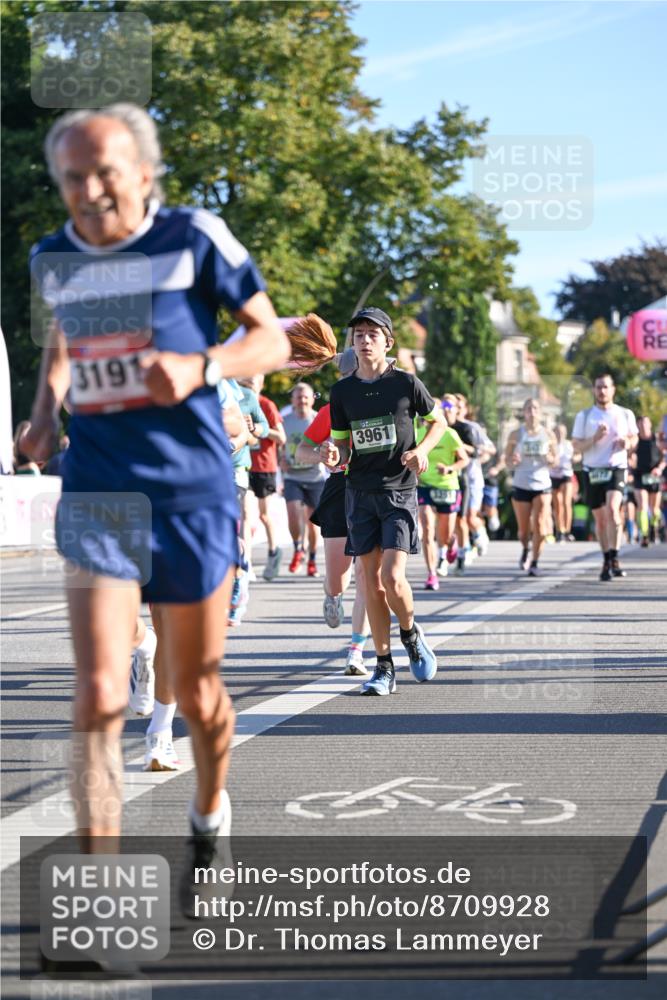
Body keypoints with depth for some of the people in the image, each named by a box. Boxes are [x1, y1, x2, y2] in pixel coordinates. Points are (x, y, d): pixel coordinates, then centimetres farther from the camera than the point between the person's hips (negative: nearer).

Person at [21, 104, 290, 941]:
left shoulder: (195, 239, -6)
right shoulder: (52, 260, 5)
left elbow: (271, 339, 0)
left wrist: (200, 367, -19)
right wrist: (44, 411, 10)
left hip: (192, 492, -2)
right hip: (96, 495, 2)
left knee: (196, 695, 11)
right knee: (98, 698, -13)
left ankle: (208, 818, 42)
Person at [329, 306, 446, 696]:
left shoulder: (405, 382, -3)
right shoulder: (342, 391, 5)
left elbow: (439, 420, 10)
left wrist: (422, 450, -8)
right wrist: (335, 456, -9)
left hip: (400, 491, -3)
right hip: (360, 492, 3)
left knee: (392, 578, -15)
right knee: (372, 582, 3)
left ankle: (411, 634, 15)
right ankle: (384, 667, 10)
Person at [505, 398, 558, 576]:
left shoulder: (548, 435, 2)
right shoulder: (516, 434, 1)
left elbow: (555, 459, 9)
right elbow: (507, 459, 5)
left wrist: (550, 459, -13)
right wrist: (513, 461, -18)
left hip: (542, 485, 0)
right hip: (521, 486, 0)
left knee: (540, 526, -14)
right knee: (523, 529, 8)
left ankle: (534, 562, -2)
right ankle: (525, 550, 40)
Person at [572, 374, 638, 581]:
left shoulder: (625, 415, 4)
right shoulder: (584, 416, 3)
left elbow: (634, 438, 16)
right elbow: (576, 446, 1)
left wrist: (628, 443, -7)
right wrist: (594, 438, -17)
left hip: (616, 469, -2)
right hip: (592, 471, 2)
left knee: (612, 509, -23)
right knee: (600, 518, 8)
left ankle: (614, 559, -20)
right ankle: (606, 562, 21)